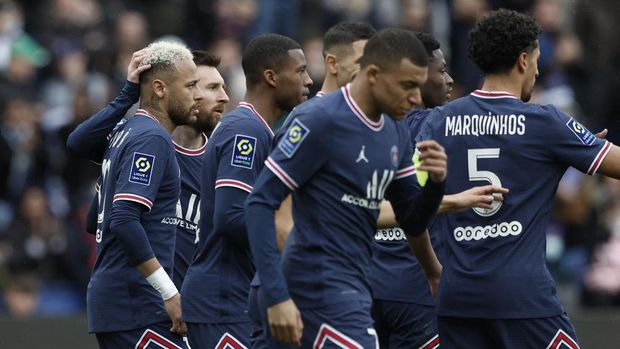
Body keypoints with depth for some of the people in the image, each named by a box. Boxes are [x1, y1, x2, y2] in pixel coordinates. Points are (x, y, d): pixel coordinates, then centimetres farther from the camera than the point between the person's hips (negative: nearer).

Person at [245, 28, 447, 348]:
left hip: (349, 284, 9)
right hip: (323, 285, -9)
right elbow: (260, 204, -15)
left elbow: (412, 221, 18)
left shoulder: (396, 133, 12)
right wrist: (276, 297, -21)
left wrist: (435, 183, -3)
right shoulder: (321, 120, -12)